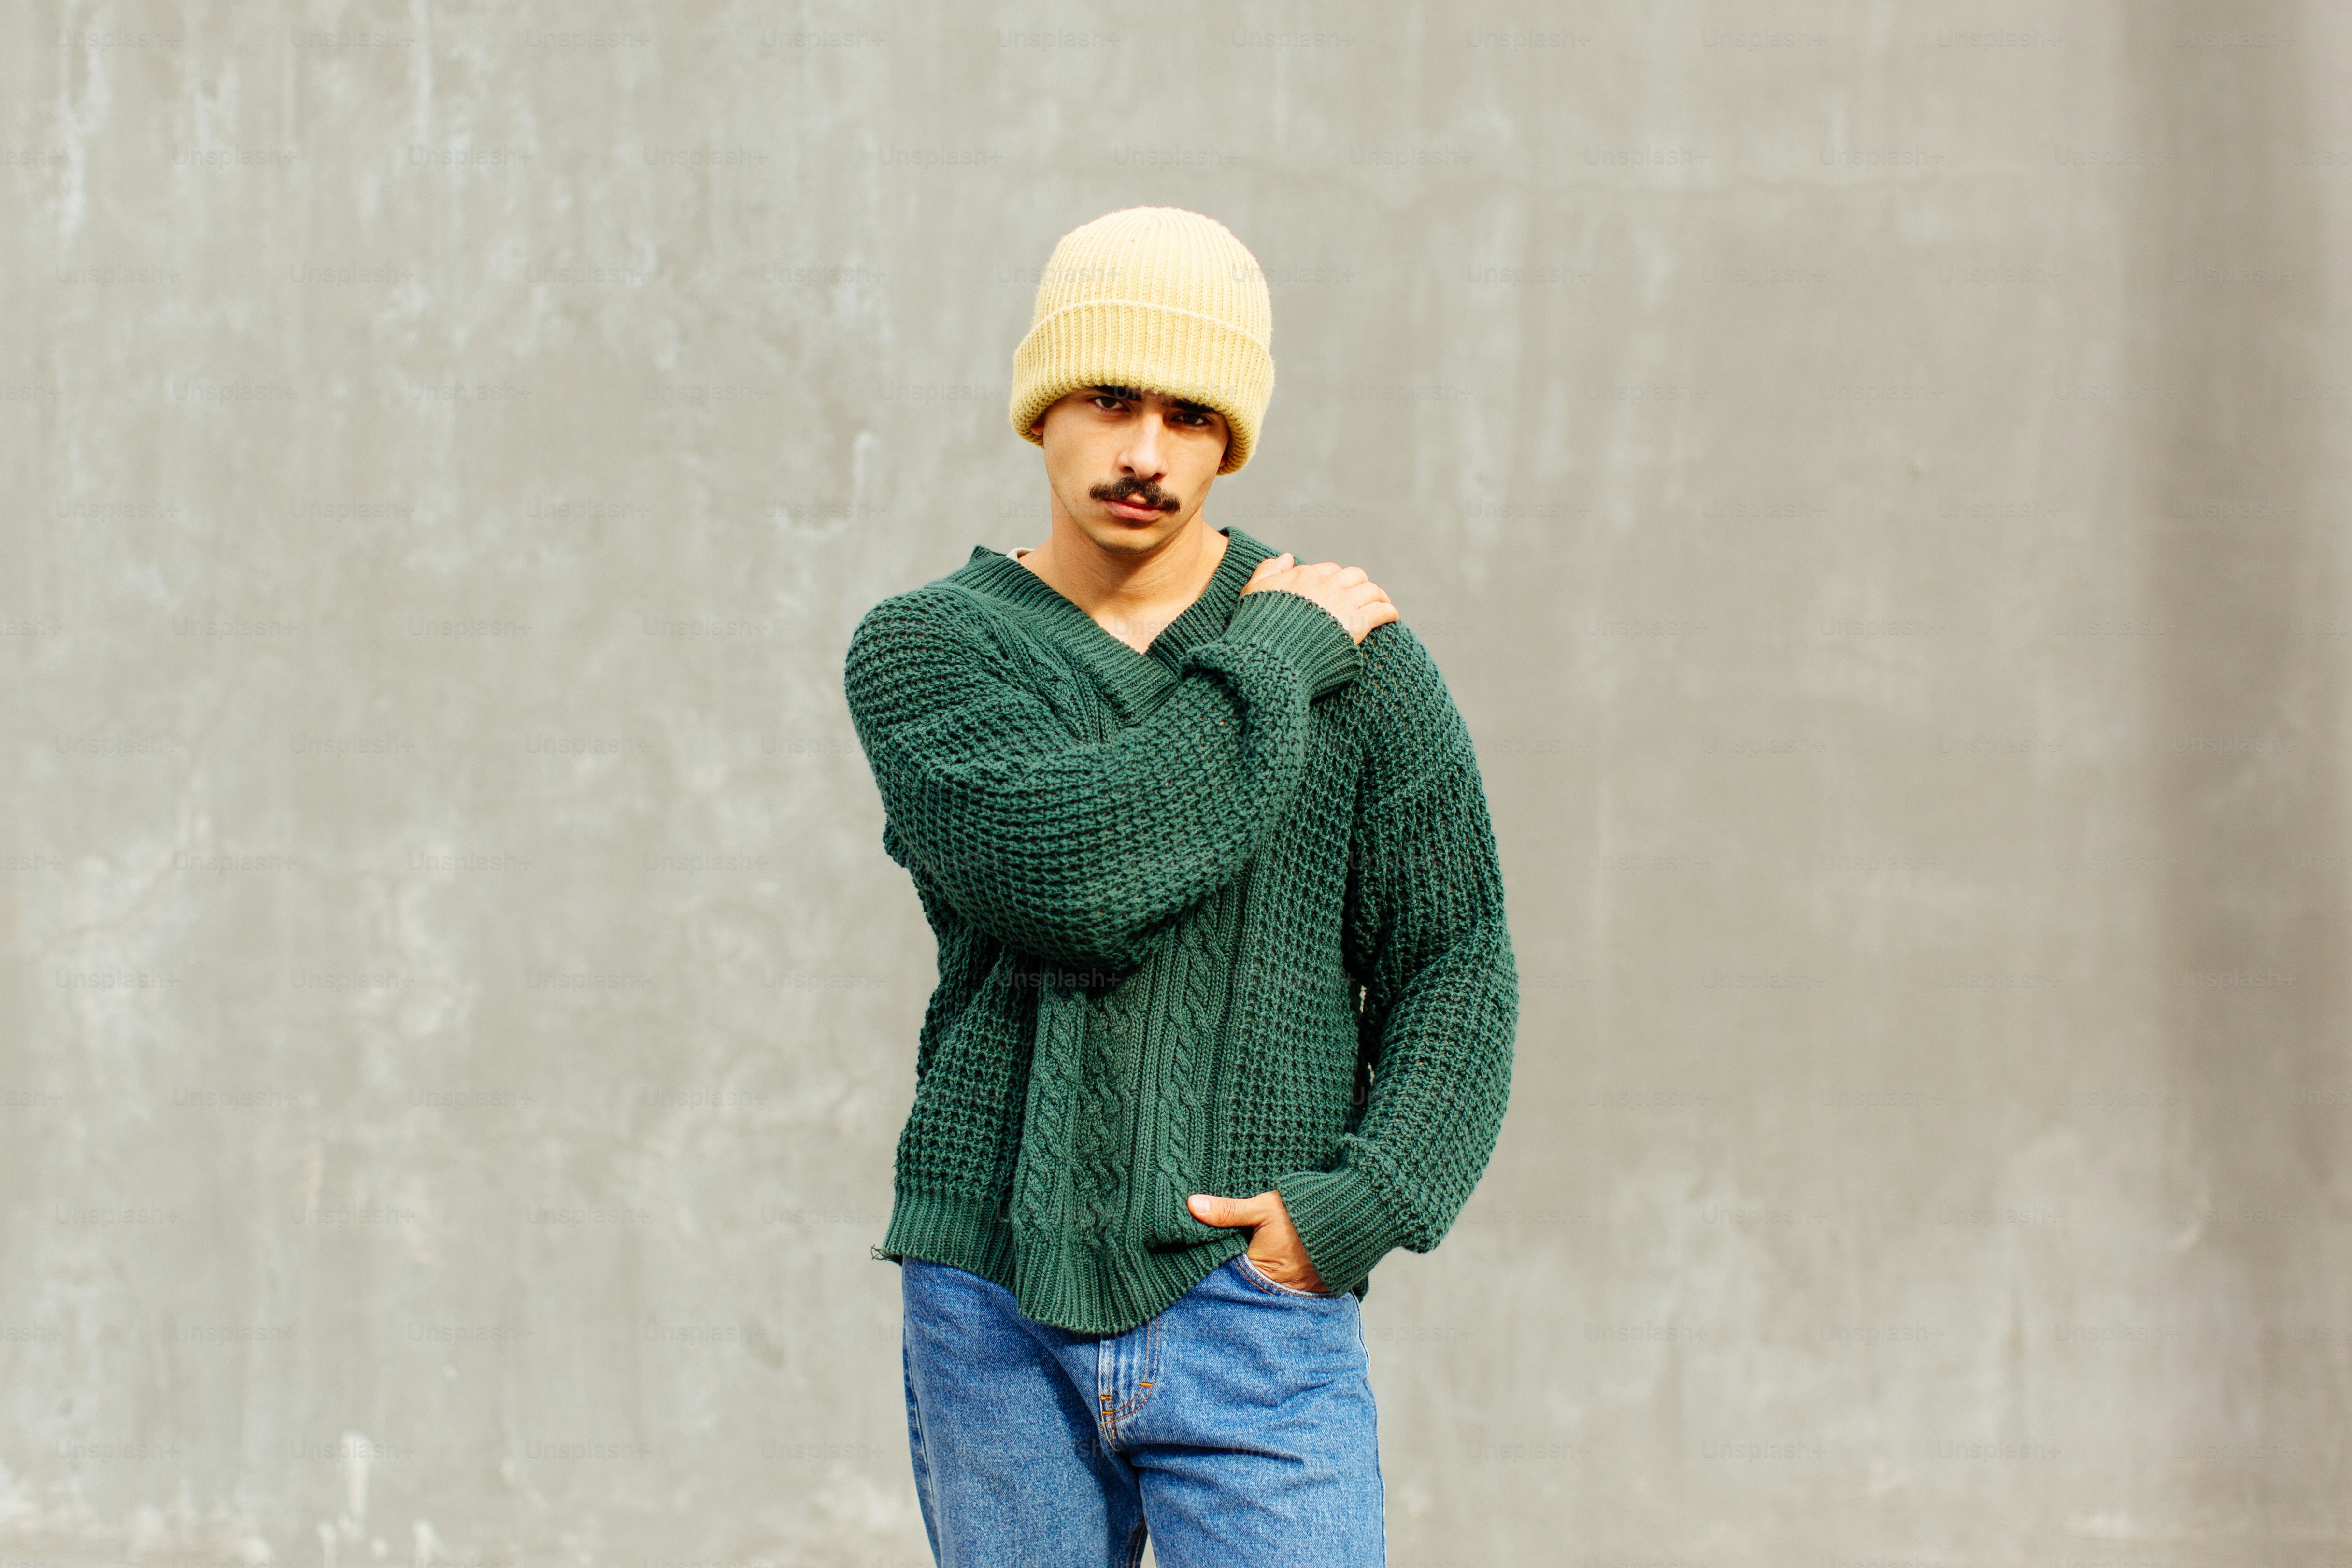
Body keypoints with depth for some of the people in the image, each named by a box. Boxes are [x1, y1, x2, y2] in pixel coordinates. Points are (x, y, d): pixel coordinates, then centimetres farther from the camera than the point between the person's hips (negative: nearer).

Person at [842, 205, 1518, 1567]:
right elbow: (1070, 869, -18)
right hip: (995, 1303, 1)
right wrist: (1272, 665, -10)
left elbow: (1456, 964, 5)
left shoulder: (1361, 659, 2)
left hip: (1252, 1301, -1)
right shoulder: (921, 649, 1)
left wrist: (1365, 1203, -9)